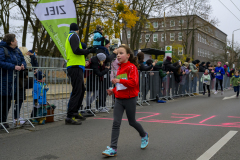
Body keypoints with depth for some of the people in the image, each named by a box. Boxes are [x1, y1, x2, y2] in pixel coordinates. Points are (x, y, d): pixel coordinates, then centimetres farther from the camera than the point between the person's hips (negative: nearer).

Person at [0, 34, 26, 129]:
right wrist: (14, 67, -25)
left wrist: (23, 65, -3)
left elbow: (22, 60, 20)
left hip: (12, 80, 8)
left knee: (8, 101, 13)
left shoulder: (17, 50, 12)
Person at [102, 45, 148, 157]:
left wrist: (119, 81, -31)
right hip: (119, 99, 6)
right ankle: (113, 148, -4)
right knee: (116, 123, -4)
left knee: (132, 122, 11)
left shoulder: (131, 67, -11)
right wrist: (113, 91, 9)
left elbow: (133, 82, -24)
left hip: (130, 99, -6)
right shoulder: (119, 69, 12)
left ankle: (144, 136, 40)